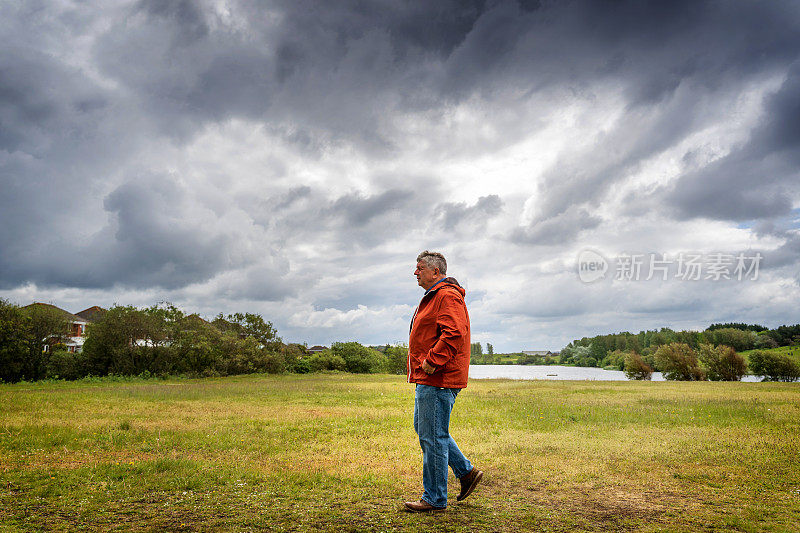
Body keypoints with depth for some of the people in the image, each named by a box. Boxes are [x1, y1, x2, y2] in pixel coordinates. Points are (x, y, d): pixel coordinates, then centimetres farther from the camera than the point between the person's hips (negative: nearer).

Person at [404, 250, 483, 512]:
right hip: (428, 380, 11)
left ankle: (435, 498, 8)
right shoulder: (433, 297, 21)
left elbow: (454, 334, -27)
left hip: (437, 381, -11)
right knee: (423, 429, 18)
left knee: (433, 437, -4)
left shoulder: (447, 296, -14)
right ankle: (467, 472, 25)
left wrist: (431, 362, -24)